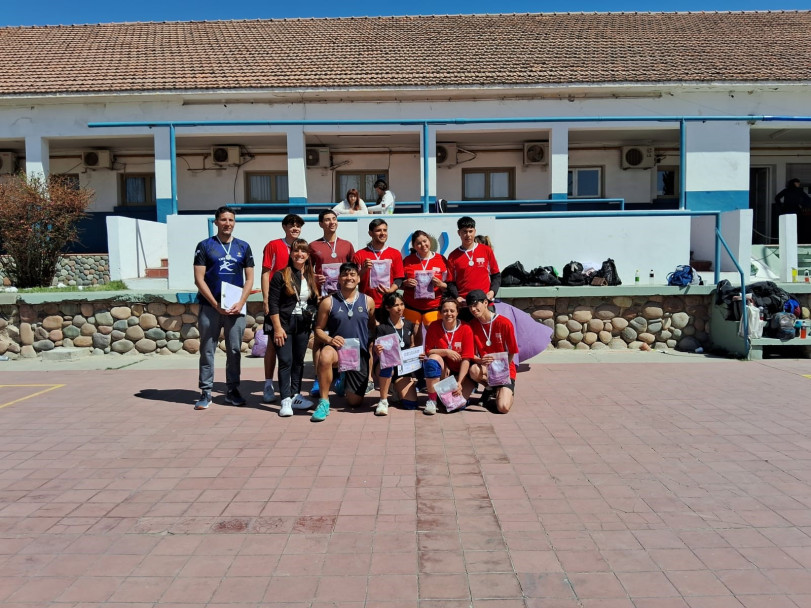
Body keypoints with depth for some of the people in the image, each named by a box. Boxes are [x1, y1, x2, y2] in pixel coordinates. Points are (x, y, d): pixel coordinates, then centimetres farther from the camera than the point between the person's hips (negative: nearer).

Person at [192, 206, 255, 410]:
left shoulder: (243, 247, 10)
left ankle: (232, 391, 16)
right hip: (210, 306, -1)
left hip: (236, 307, 2)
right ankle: (206, 392, 10)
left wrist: (240, 303, -6)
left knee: (234, 350, 6)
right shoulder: (205, 246, 4)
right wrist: (216, 305, -10)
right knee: (207, 350, 3)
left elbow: (249, 278, 8)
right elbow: (199, 279, -2)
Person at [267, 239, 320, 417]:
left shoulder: (312, 278, 9)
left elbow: (315, 302, 16)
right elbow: (273, 303, -8)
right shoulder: (281, 276, -5)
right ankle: (286, 400, -4)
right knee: (286, 361, -7)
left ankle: (295, 396, 21)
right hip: (284, 324, -4)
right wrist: (277, 327, -13)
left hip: (304, 325, 4)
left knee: (299, 361, 11)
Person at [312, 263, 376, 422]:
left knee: (355, 401, 6)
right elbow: (318, 329, 1)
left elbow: (373, 328, 11)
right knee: (325, 356, -40)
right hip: (336, 348, -2)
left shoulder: (368, 301, 3)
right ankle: (324, 403, -21)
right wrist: (330, 339, -18)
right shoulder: (328, 302, -2)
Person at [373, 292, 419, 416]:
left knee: (411, 404, -13)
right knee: (387, 366, -43)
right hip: (386, 364, -3)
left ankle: (396, 389, 20)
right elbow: (378, 351, -9)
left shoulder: (409, 325, 6)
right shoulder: (382, 328, -7)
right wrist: (377, 351, -33)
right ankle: (383, 401, -22)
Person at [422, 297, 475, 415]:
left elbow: (466, 359, -15)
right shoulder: (434, 327, -5)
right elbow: (428, 351, -5)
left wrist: (459, 383, -23)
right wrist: (446, 352, -21)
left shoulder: (466, 329, -11)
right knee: (433, 358, -31)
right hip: (442, 370, 2)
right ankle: (432, 400, -21)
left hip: (460, 371, -2)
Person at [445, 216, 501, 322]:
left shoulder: (486, 251, 6)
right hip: (463, 305, 0)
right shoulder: (453, 256, 6)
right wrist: (457, 297, -10)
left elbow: (496, 275, 11)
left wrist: (492, 291, -5)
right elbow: (451, 282, 6)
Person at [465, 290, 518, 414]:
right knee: (474, 371, -35)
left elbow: (511, 353, -6)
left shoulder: (504, 323, -12)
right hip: (484, 367, 3)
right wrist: (480, 360, -23)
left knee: (503, 408, -24)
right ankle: (492, 389, -2)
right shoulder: (472, 325, -1)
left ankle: (509, 392, 13)